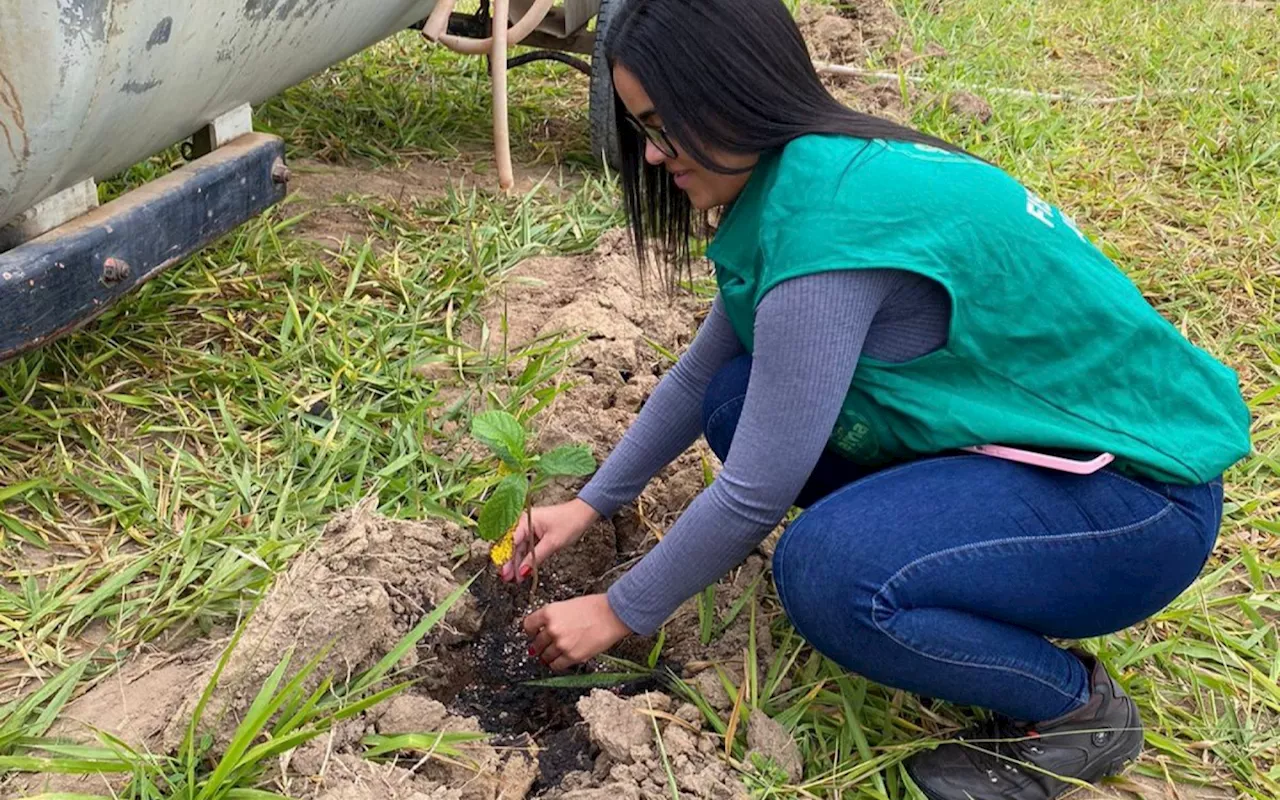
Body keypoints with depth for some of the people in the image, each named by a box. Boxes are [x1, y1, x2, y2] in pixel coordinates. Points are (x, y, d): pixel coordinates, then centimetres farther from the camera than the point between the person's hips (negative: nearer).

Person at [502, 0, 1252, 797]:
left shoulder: (825, 216, -28)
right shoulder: (802, 170, 0)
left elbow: (755, 494, -23)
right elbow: (700, 374, 12)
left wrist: (618, 612, -8)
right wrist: (590, 505, 11)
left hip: (1137, 490, -9)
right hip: (1015, 432, 9)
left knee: (827, 574, -31)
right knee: (739, 401, -2)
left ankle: (1078, 708, -4)